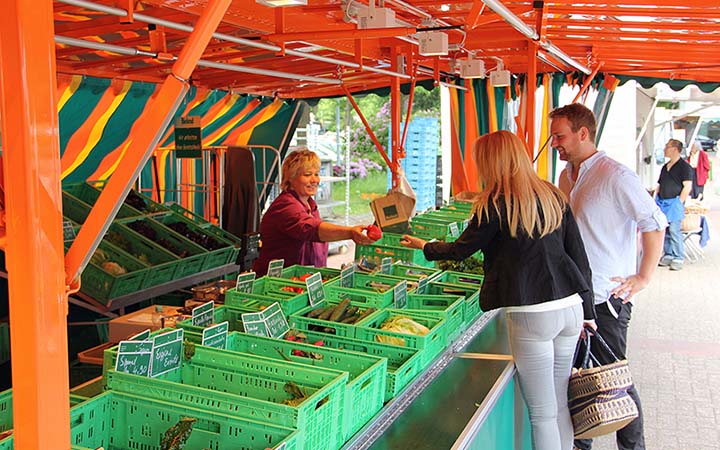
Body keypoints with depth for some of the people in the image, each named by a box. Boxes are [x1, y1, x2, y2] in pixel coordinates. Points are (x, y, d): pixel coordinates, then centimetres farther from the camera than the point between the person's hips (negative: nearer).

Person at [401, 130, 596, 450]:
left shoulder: (495, 205, -8)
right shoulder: (553, 196, 9)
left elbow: (460, 250, 4)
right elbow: (579, 256, 11)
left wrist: (424, 246, 23)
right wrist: (587, 310, 18)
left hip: (530, 314, -6)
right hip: (571, 306, 7)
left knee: (542, 413, 5)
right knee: (560, 404, 19)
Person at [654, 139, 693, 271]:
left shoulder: (684, 166, -4)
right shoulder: (665, 167, 18)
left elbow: (687, 187, -10)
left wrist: (679, 203, -14)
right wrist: (656, 199, 12)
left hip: (674, 202, -7)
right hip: (662, 203, 7)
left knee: (674, 230, -11)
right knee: (664, 230, 6)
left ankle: (678, 258, -5)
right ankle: (668, 255, 15)